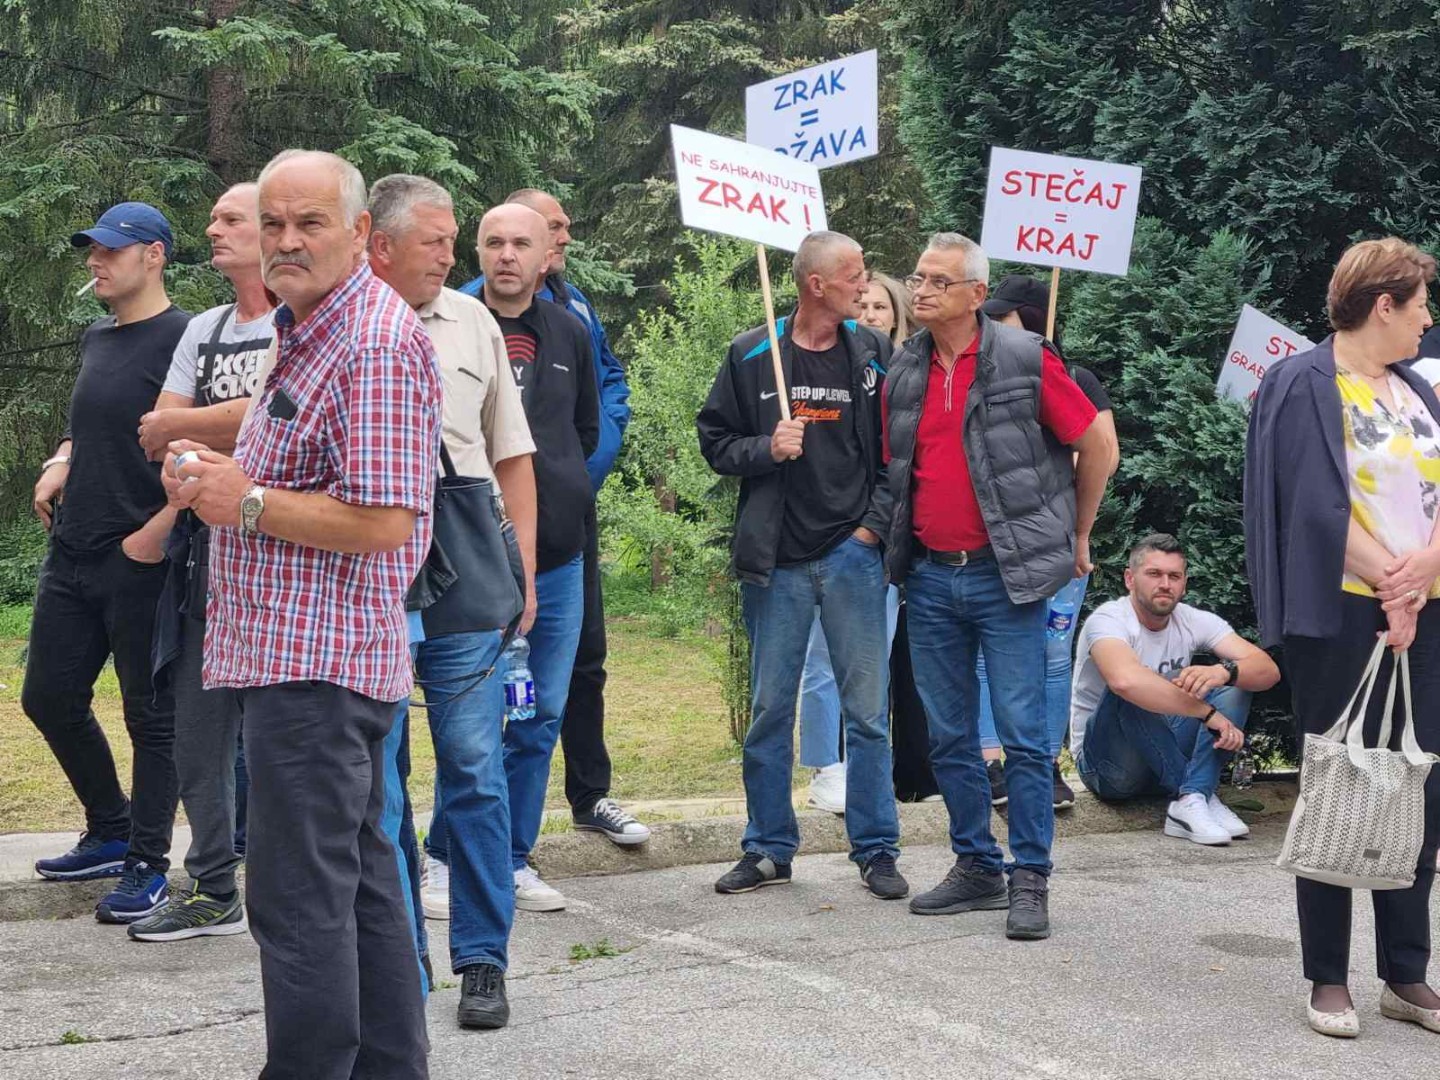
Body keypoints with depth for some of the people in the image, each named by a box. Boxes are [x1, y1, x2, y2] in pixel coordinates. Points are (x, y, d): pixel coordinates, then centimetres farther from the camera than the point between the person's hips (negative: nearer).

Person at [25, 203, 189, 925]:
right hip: (73, 556, 9)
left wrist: (159, 530, -22)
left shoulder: (181, 338, -12)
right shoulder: (95, 340, 14)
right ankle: (111, 833, 32)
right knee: (50, 698, 15)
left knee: (151, 716, 1)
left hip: (141, 562, -9)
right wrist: (61, 464, 8)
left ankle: (147, 867, 11)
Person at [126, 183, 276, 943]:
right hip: (206, 546, 7)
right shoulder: (203, 331, 17)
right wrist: (216, 441, -12)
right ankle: (212, 891, 21)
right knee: (198, 732, 10)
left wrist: (178, 429, -5)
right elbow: (155, 436, 9)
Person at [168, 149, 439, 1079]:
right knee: (360, 877, 16)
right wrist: (219, 475, 10)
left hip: (315, 658, -11)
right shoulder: (306, 330, 18)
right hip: (316, 652, 11)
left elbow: (382, 521, -22)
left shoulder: (376, 345, -16)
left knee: (300, 898, -6)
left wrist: (246, 502, -15)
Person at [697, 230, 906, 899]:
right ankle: (769, 850, 18)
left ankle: (876, 850, 11)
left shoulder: (873, 355, 4)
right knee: (769, 711, 6)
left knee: (867, 710, 1)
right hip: (776, 560, 0)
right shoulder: (752, 356, 2)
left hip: (853, 554, 0)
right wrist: (766, 449, -11)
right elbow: (715, 441, 7)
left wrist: (875, 524, -3)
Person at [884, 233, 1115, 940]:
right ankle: (976, 868, 22)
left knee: (1024, 735, -3)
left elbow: (1097, 445, 0)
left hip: (1005, 576, -5)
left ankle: (1030, 881, 5)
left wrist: (1076, 537, 5)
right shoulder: (903, 372, 8)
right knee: (949, 738, 10)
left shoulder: (1024, 360, -6)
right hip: (930, 577, 5)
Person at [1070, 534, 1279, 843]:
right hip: (1109, 765, -6)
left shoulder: (1194, 621, -1)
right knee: (1133, 693, -33)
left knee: (1236, 683, -12)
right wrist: (1208, 713, -38)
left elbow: (1268, 670, -13)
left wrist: (1225, 672, -37)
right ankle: (1203, 796, -26)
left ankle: (1192, 800, -30)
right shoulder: (1108, 620, -18)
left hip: (1167, 758, 6)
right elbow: (1125, 680, -42)